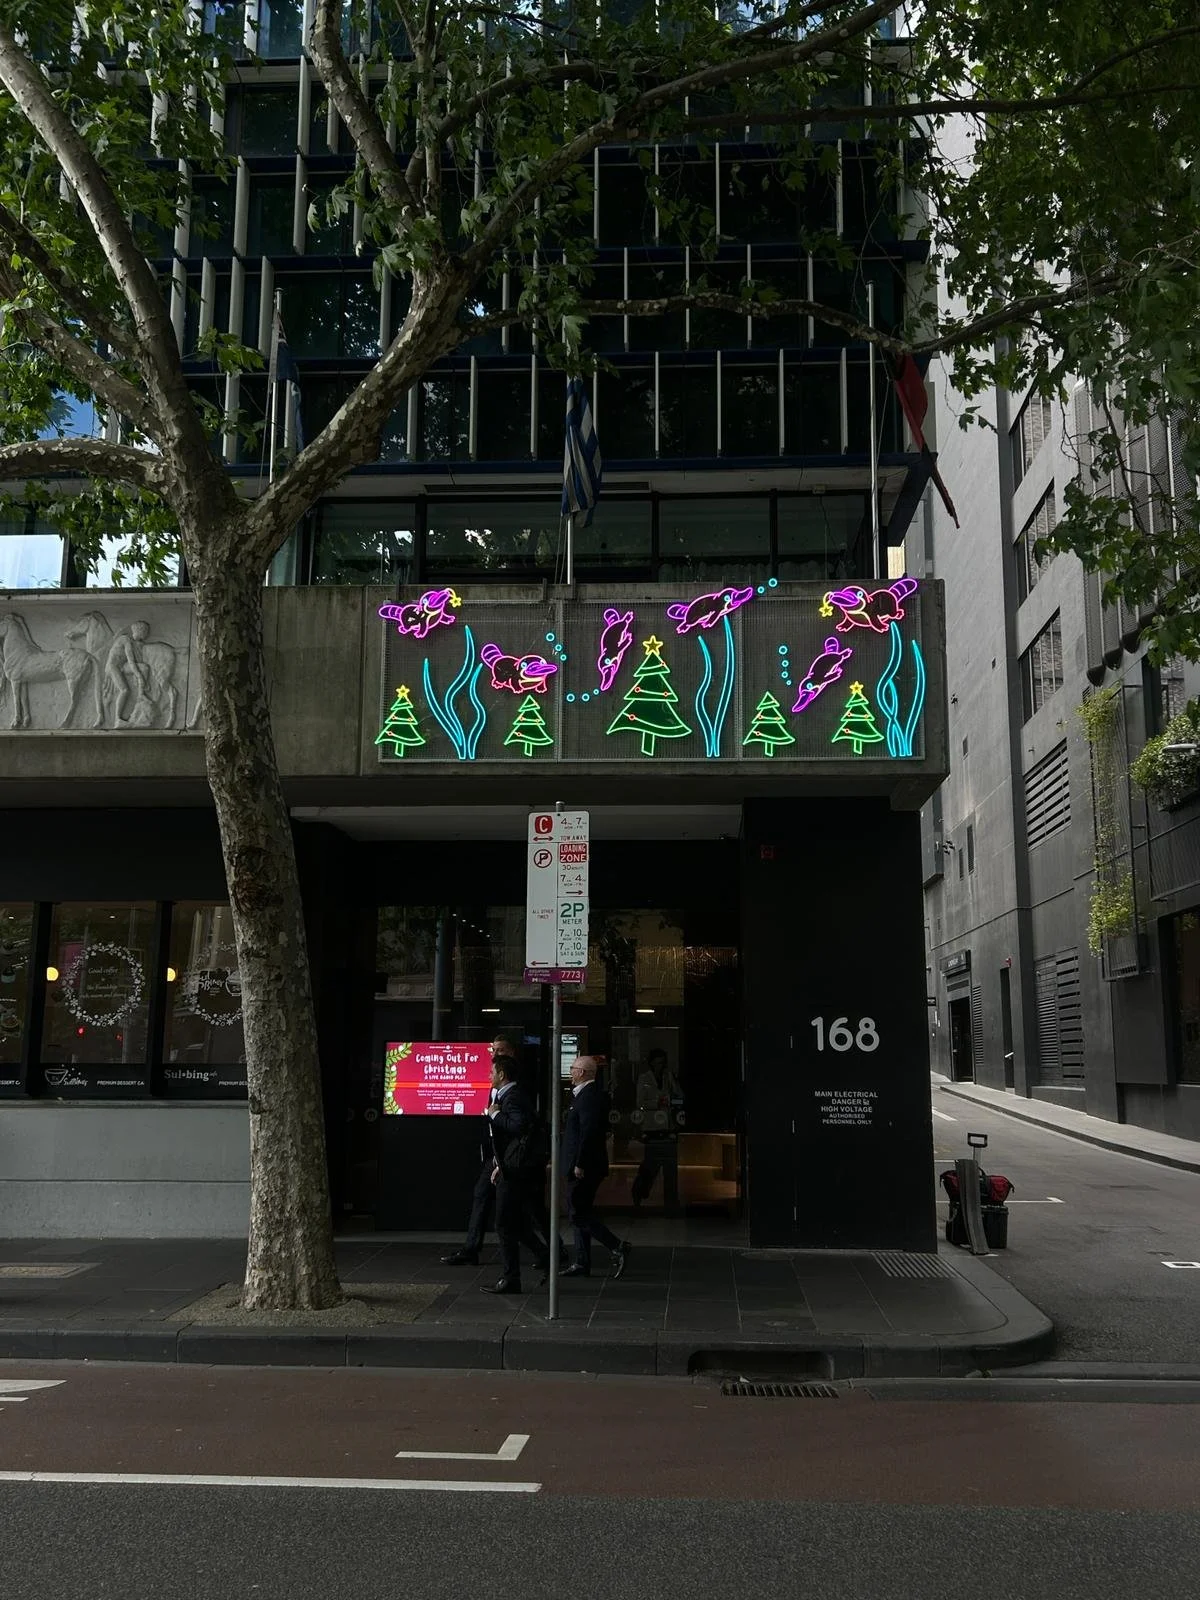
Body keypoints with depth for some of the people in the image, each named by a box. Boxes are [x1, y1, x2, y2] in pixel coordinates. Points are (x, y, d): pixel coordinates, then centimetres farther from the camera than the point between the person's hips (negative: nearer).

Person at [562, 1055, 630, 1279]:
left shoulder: (589, 1096, -18)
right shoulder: (588, 1093, 15)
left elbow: (589, 1132, -24)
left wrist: (579, 1164, -23)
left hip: (584, 1167, -11)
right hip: (585, 1166, 11)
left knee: (578, 1213, -7)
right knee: (580, 1212, 12)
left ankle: (616, 1247, -7)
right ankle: (582, 1264, 16)